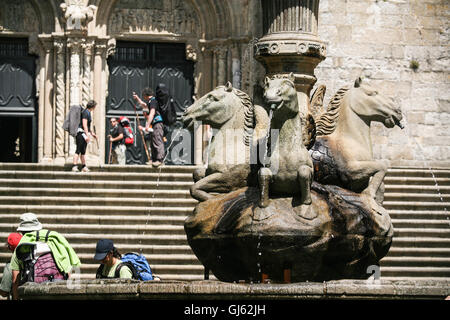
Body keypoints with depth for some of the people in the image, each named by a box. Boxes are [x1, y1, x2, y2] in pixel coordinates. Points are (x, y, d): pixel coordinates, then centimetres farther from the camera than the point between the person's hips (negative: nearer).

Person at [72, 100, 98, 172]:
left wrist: (92, 133, 29)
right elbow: (84, 125, -19)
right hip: (81, 132, -10)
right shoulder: (85, 112, -12)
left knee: (83, 151, 12)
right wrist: (87, 135, -23)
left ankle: (84, 167, 16)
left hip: (85, 133, 10)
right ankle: (74, 166, -17)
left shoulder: (88, 112, 19)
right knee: (78, 150, -13)